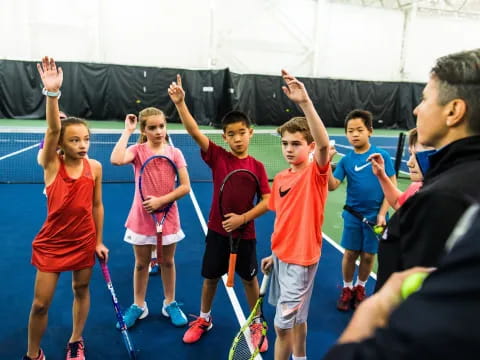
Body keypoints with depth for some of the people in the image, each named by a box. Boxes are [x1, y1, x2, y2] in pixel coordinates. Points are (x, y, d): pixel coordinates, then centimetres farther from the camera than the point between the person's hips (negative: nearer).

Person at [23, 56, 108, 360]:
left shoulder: (95, 167, -7)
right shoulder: (52, 164, -12)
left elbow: (97, 206, 1)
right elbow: (53, 130, -29)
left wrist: (99, 241, 4)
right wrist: (52, 93, -44)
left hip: (84, 241, 2)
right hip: (52, 242, -1)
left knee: (81, 290, 17)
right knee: (41, 303, 5)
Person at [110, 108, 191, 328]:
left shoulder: (174, 153, -5)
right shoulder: (138, 151, -7)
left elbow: (185, 187, -9)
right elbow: (116, 160, -30)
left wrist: (161, 201, -18)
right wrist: (127, 131, -21)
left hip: (167, 216, 1)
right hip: (142, 217, 0)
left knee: (168, 262, 15)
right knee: (141, 263, 14)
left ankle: (170, 304, 33)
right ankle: (138, 306, 33)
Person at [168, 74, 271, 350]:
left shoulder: (257, 166, -8)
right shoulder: (217, 156, -7)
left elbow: (267, 202, -8)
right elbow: (194, 131, -20)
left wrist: (243, 218, -20)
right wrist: (180, 102, -32)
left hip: (244, 233, 0)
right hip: (217, 230, 1)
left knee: (250, 279, 15)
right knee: (211, 276, 17)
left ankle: (256, 325, 36)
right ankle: (204, 319, 41)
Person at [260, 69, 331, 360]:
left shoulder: (316, 172, -15)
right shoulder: (280, 178, 3)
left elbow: (324, 144, -36)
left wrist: (305, 102, -46)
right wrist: (274, 253, 14)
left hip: (302, 259, -7)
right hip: (282, 256, 7)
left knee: (283, 324, 2)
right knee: (295, 318, 23)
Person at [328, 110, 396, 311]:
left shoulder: (382, 155, -7)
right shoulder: (346, 160, -2)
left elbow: (392, 186, -5)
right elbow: (332, 185, -9)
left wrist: (382, 214, -10)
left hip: (375, 216, -1)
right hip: (353, 215, 1)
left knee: (368, 255, 11)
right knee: (350, 253, 9)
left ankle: (360, 289, 34)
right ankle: (347, 289, 29)